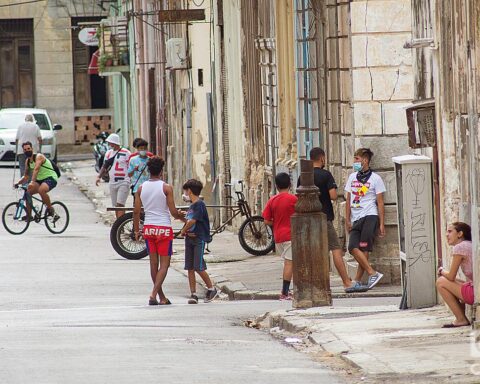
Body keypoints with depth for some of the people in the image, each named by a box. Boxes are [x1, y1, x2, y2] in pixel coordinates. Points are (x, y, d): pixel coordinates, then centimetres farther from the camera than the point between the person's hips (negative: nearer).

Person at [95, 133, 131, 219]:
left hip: (123, 183, -7)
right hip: (112, 183, 7)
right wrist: (99, 176, 3)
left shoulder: (126, 153, -6)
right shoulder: (109, 153, 12)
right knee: (116, 206, 9)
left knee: (120, 204, -16)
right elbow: (105, 167, 18)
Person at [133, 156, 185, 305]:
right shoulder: (166, 188, -10)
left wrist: (136, 230, 14)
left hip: (149, 228, 4)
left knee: (154, 263, 12)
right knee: (164, 264, 0)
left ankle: (162, 297, 20)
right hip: (164, 228, -4)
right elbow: (173, 212, -10)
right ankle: (154, 294, -15)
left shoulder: (141, 188, 2)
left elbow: (136, 211, 4)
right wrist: (182, 217, 11)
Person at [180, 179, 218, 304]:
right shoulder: (192, 206, 17)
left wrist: (183, 231, -4)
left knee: (198, 267, -11)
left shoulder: (199, 205, -11)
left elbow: (192, 221, -18)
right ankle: (193, 294, 4)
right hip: (190, 239, 9)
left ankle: (211, 289, 5)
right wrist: (187, 232, -3)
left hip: (199, 239, -9)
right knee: (190, 268, 3)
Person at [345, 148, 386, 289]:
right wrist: (347, 220, 11)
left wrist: (382, 224, -4)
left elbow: (380, 203, 0)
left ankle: (357, 280, -10)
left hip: (370, 217, -5)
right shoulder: (352, 177, 15)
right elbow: (348, 200, 18)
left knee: (363, 249, -11)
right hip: (356, 219, 5)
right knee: (353, 247, -11)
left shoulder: (375, 178, 0)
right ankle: (372, 273, -11)